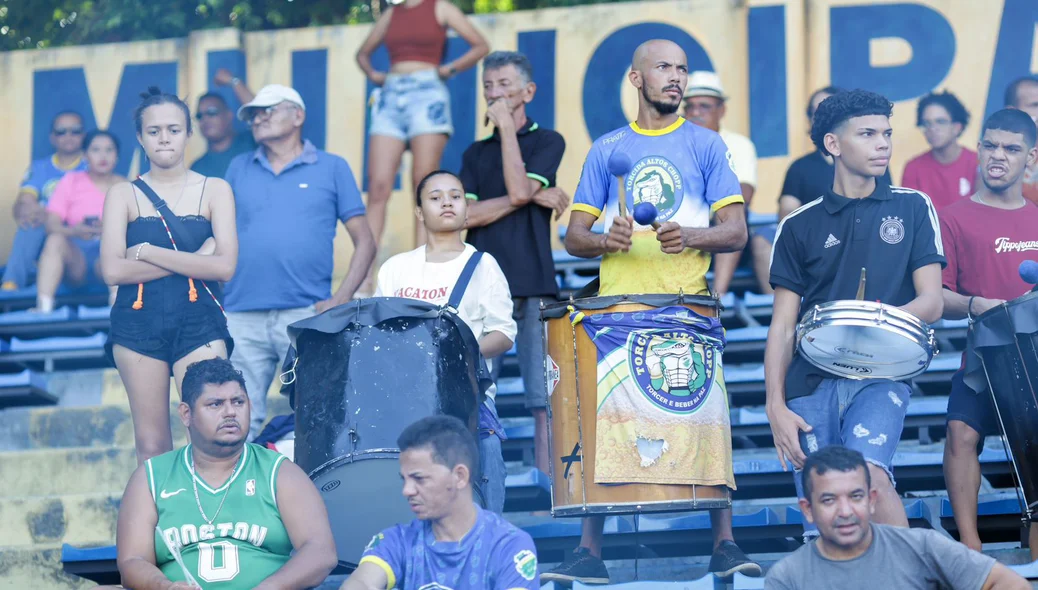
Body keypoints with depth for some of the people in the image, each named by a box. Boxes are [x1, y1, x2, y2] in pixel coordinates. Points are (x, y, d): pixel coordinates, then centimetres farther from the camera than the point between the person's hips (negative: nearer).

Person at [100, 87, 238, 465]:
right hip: (139, 324, 1)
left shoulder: (214, 191, 7)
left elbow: (225, 265, -6)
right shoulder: (123, 195, 8)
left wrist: (148, 252, -7)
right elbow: (113, 270, -6)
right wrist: (192, 260, -9)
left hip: (198, 323, -1)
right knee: (151, 445, 2)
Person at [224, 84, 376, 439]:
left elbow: (364, 242, 6)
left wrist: (341, 299, -6)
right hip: (242, 316, 2)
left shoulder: (332, 169, 9)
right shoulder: (239, 170, 17)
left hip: (307, 315, -2)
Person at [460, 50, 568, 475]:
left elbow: (519, 189, -11)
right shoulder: (476, 153, 17)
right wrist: (533, 198, -6)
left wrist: (506, 126, -4)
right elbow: (466, 215, 2)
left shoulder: (547, 142, 6)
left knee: (545, 399, -6)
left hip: (533, 285, -3)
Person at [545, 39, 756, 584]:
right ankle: (589, 550, -1)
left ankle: (724, 544, 0)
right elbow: (574, 236, 10)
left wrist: (689, 237, -18)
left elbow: (735, 231, 3)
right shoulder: (606, 151, 13)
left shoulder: (705, 146, 10)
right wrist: (606, 241, -13)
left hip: (688, 307, -1)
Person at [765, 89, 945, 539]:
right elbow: (782, 327, 9)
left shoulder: (912, 208, 10)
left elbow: (931, 302, 4)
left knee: (869, 472, -28)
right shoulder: (800, 226, 10)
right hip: (811, 382, 2)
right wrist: (776, 406, -3)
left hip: (882, 374, -2)